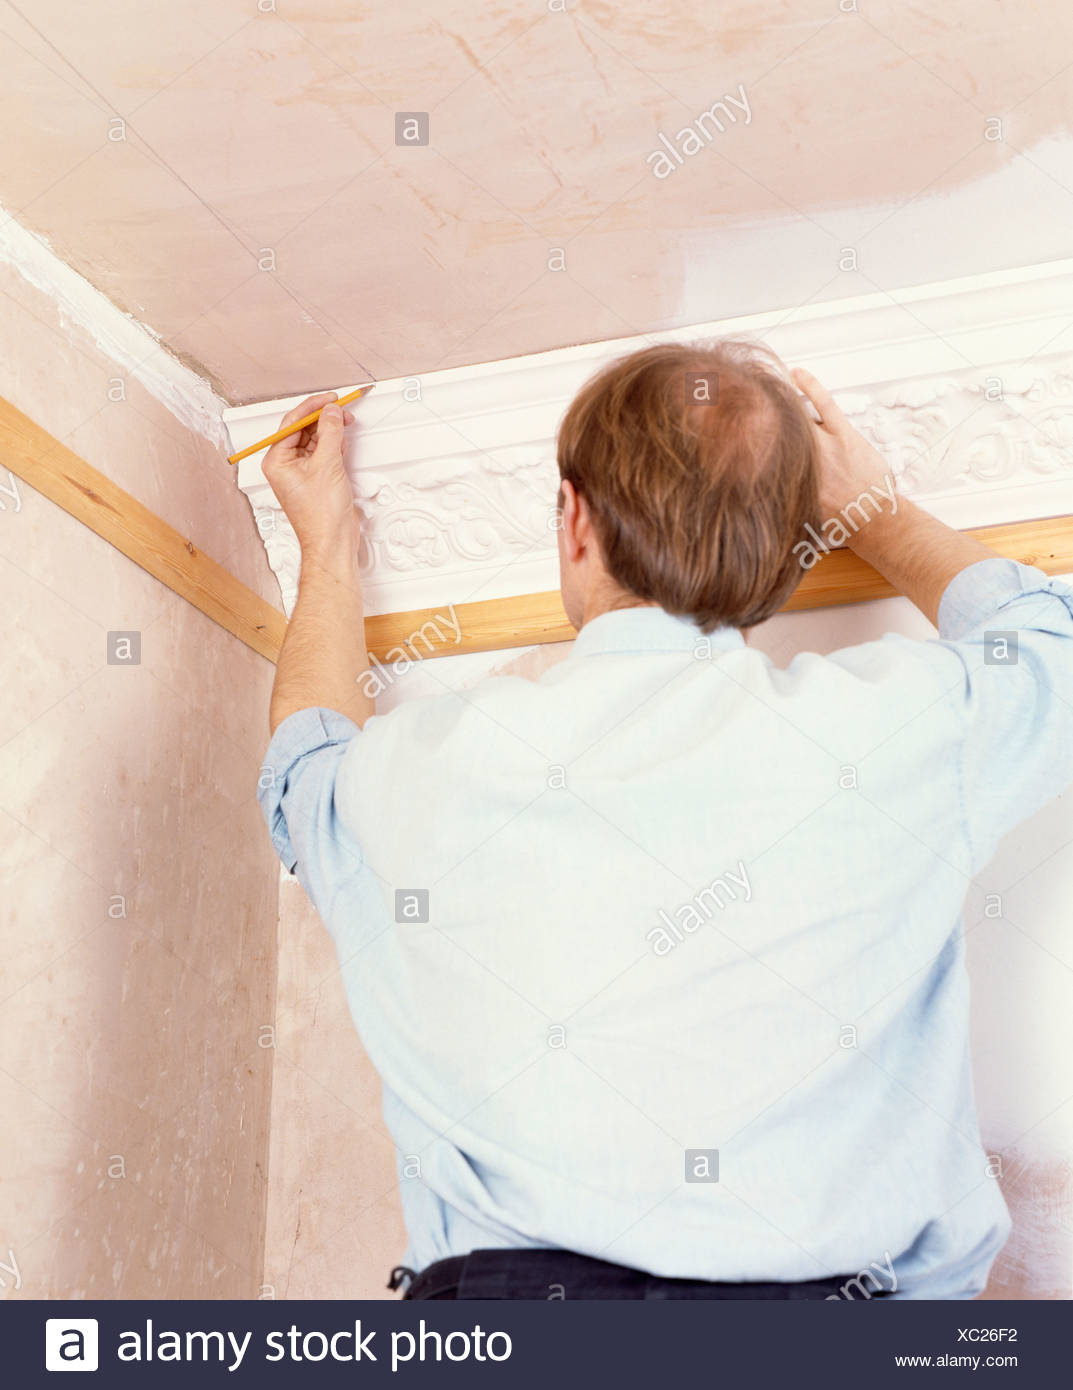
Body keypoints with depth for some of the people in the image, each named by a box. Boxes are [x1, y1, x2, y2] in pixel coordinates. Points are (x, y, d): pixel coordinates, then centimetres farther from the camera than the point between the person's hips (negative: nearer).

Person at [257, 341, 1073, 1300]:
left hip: (495, 1291, 0)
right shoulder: (899, 728, 1)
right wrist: (874, 511, 41)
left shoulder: (418, 768, 3)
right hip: (845, 1314, 0)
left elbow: (309, 772, 30)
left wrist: (329, 544, 43)